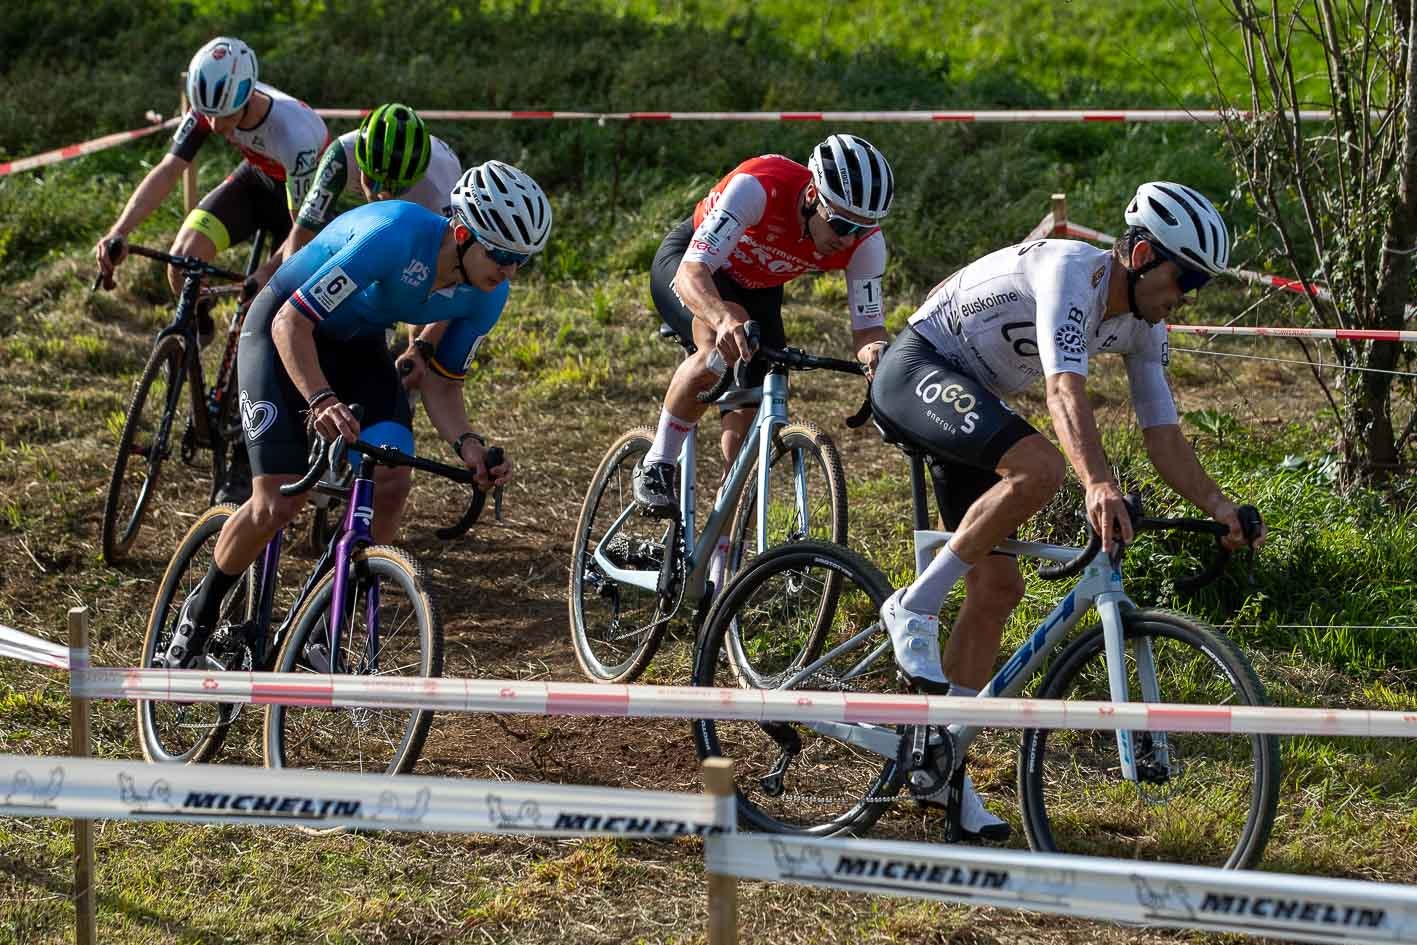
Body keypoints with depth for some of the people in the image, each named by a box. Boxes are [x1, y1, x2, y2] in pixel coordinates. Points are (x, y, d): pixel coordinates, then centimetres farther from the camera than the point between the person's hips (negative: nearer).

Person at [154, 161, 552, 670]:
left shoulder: (487, 296, -17)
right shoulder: (395, 236, -37)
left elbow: (442, 382, -5)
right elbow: (292, 323, -33)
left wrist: (465, 443, -25)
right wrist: (322, 400, -49)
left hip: (357, 343, 6)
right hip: (285, 328, -6)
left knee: (391, 483, -15)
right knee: (279, 503, -15)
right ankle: (201, 612, 11)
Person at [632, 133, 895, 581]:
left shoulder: (864, 242, -27)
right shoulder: (759, 186, -40)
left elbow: (867, 326, -21)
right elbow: (694, 271, -46)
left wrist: (874, 349, -47)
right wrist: (724, 319, -67)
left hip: (756, 292, 5)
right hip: (688, 264, -5)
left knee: (747, 425, -7)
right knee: (724, 347, -37)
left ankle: (718, 579, 2)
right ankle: (657, 467, -17)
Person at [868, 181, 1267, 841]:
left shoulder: (1142, 329, 3)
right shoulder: (1071, 270, -25)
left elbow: (1163, 437, 4)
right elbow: (1065, 390, -39)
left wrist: (1218, 505, -12)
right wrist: (1099, 484, -52)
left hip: (970, 399, 9)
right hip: (915, 371, -9)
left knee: (997, 587, 1)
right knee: (1039, 467, -34)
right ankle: (914, 609, -22)